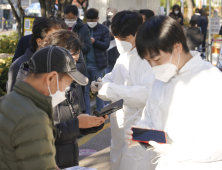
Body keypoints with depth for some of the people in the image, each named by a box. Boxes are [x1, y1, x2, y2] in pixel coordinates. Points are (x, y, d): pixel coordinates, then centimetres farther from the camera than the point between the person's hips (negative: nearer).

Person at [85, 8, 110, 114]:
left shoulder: (104, 30, 1)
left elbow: (106, 45, -7)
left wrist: (94, 42, -22)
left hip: (97, 65, -2)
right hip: (85, 64, 2)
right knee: (85, 90, 5)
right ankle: (86, 114, 12)